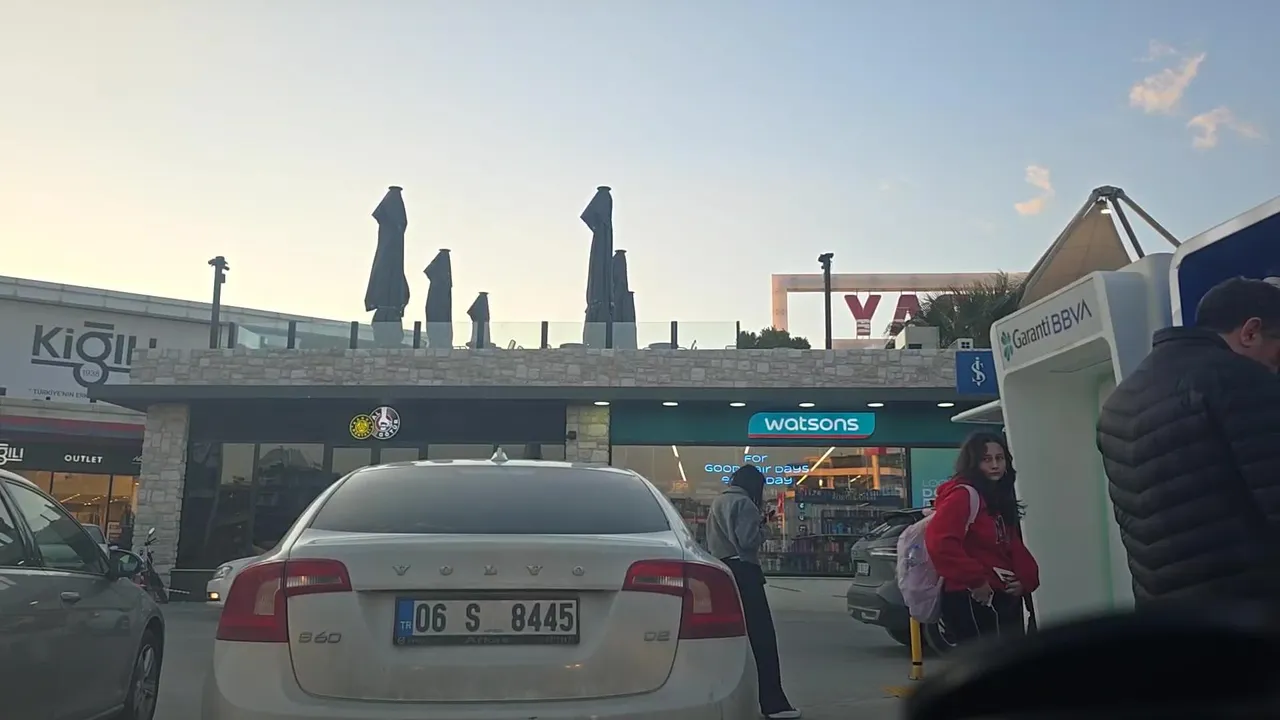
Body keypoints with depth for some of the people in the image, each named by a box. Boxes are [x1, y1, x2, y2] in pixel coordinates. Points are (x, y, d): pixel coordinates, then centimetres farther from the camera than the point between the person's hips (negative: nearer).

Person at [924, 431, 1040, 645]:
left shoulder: (1002, 498, 17)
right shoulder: (963, 495, -14)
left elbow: (1015, 548, 21)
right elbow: (939, 541, -28)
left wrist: (1026, 578, 2)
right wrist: (975, 581, -23)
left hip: (1004, 597, 10)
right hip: (973, 600, -10)